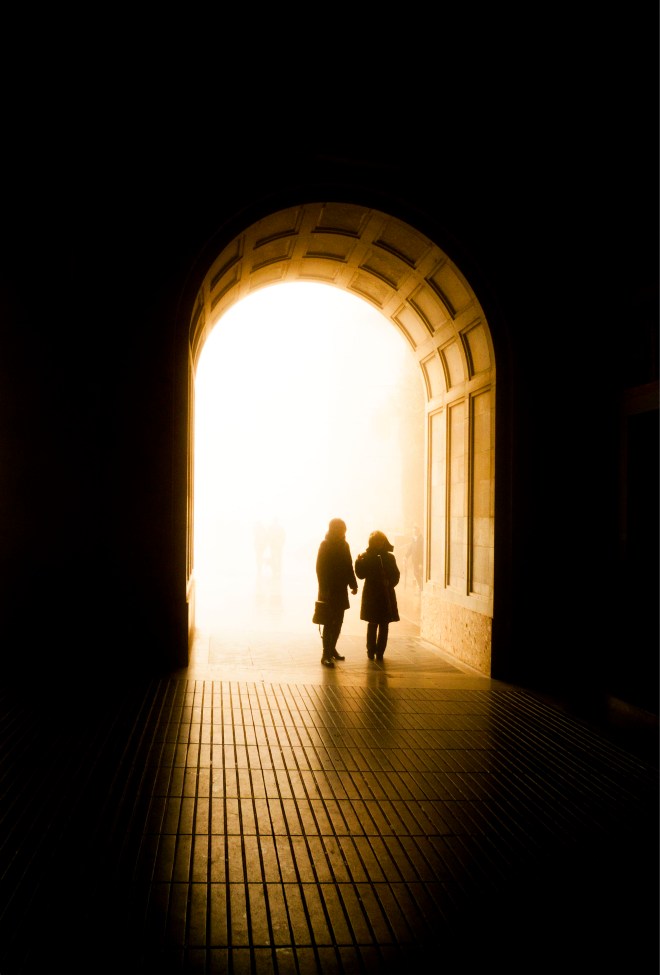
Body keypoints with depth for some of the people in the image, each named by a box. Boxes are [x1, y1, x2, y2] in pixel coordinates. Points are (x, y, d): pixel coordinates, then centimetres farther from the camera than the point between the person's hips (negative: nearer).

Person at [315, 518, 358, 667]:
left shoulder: (344, 545, 8)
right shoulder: (325, 545, -9)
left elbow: (349, 566, 13)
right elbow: (320, 568, -12)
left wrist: (353, 584, 8)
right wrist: (324, 589, -17)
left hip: (341, 590, 6)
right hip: (329, 591, -6)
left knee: (338, 621, 11)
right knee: (330, 622, -6)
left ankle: (332, 649, 24)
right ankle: (326, 655, -3)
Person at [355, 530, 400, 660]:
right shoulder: (366, 557, -2)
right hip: (371, 595, -2)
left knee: (384, 626, 5)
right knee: (372, 624, 2)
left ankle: (379, 652, 9)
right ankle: (371, 651, 5)